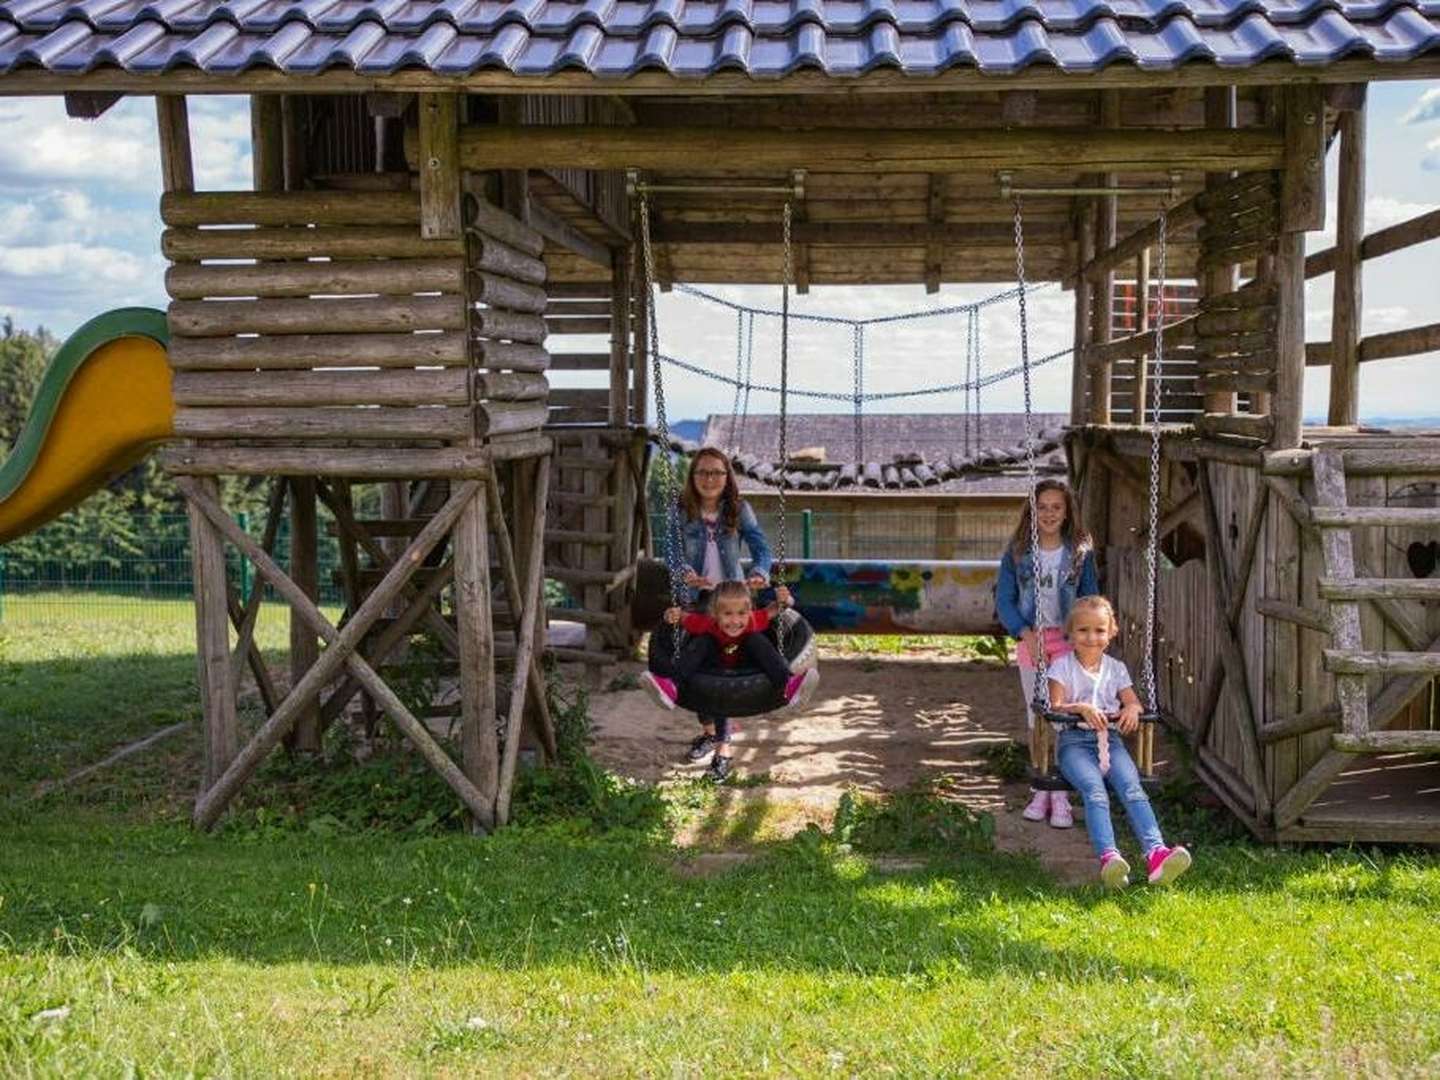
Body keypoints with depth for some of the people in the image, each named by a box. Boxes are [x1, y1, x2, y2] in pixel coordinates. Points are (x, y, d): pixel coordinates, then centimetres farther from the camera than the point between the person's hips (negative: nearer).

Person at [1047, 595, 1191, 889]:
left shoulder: (1115, 668, 17)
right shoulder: (1062, 667, 6)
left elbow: (1134, 702, 12)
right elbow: (1056, 706, -5)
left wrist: (1132, 710, -13)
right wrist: (1081, 707, -25)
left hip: (1108, 738, 3)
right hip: (1073, 740, -3)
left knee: (1132, 788, -25)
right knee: (1095, 791, -31)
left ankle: (1156, 853, -42)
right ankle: (1108, 856, -50)